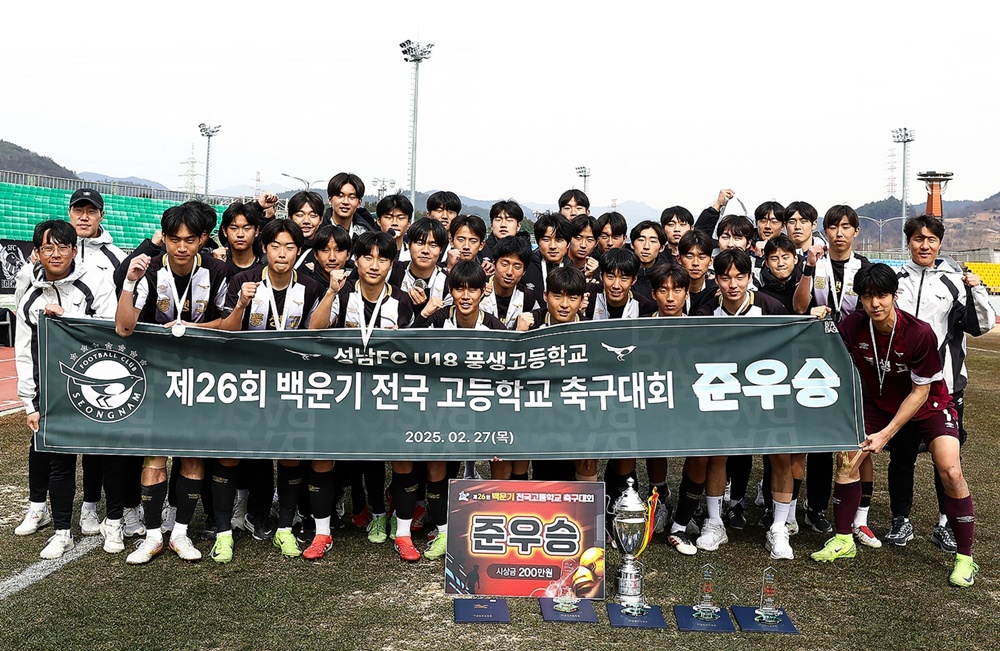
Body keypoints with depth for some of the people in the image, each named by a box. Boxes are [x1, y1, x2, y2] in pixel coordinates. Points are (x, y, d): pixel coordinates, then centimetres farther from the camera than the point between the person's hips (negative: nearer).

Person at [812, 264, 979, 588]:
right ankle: (843, 540, 9)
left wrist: (886, 434, -23)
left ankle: (965, 558, -1)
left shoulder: (920, 333, -29)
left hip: (928, 406, -3)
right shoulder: (851, 326, -20)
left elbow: (920, 392, -21)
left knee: (950, 472, -19)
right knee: (846, 456, -8)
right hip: (878, 404, 4)